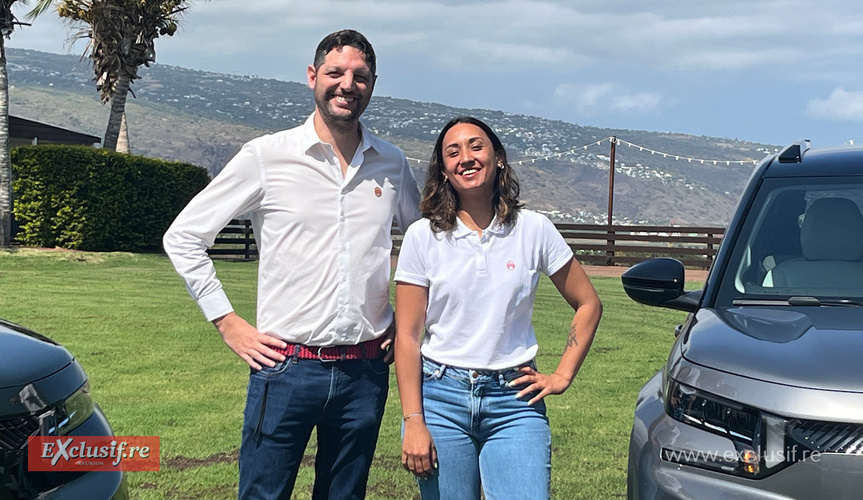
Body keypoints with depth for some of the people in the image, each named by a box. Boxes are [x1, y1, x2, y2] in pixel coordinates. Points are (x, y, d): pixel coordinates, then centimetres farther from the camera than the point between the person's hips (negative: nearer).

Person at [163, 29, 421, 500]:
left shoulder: (392, 164, 7)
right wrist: (228, 324, -3)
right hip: (287, 368, -3)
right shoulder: (267, 156, -4)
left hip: (365, 371, 3)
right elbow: (183, 236, 0)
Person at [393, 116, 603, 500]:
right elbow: (407, 336, -2)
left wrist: (562, 376, 4)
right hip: (441, 397, 0)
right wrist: (413, 422, -7)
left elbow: (588, 304, 11)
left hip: (515, 400, 0)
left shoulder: (534, 230, 2)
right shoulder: (423, 236, 0)